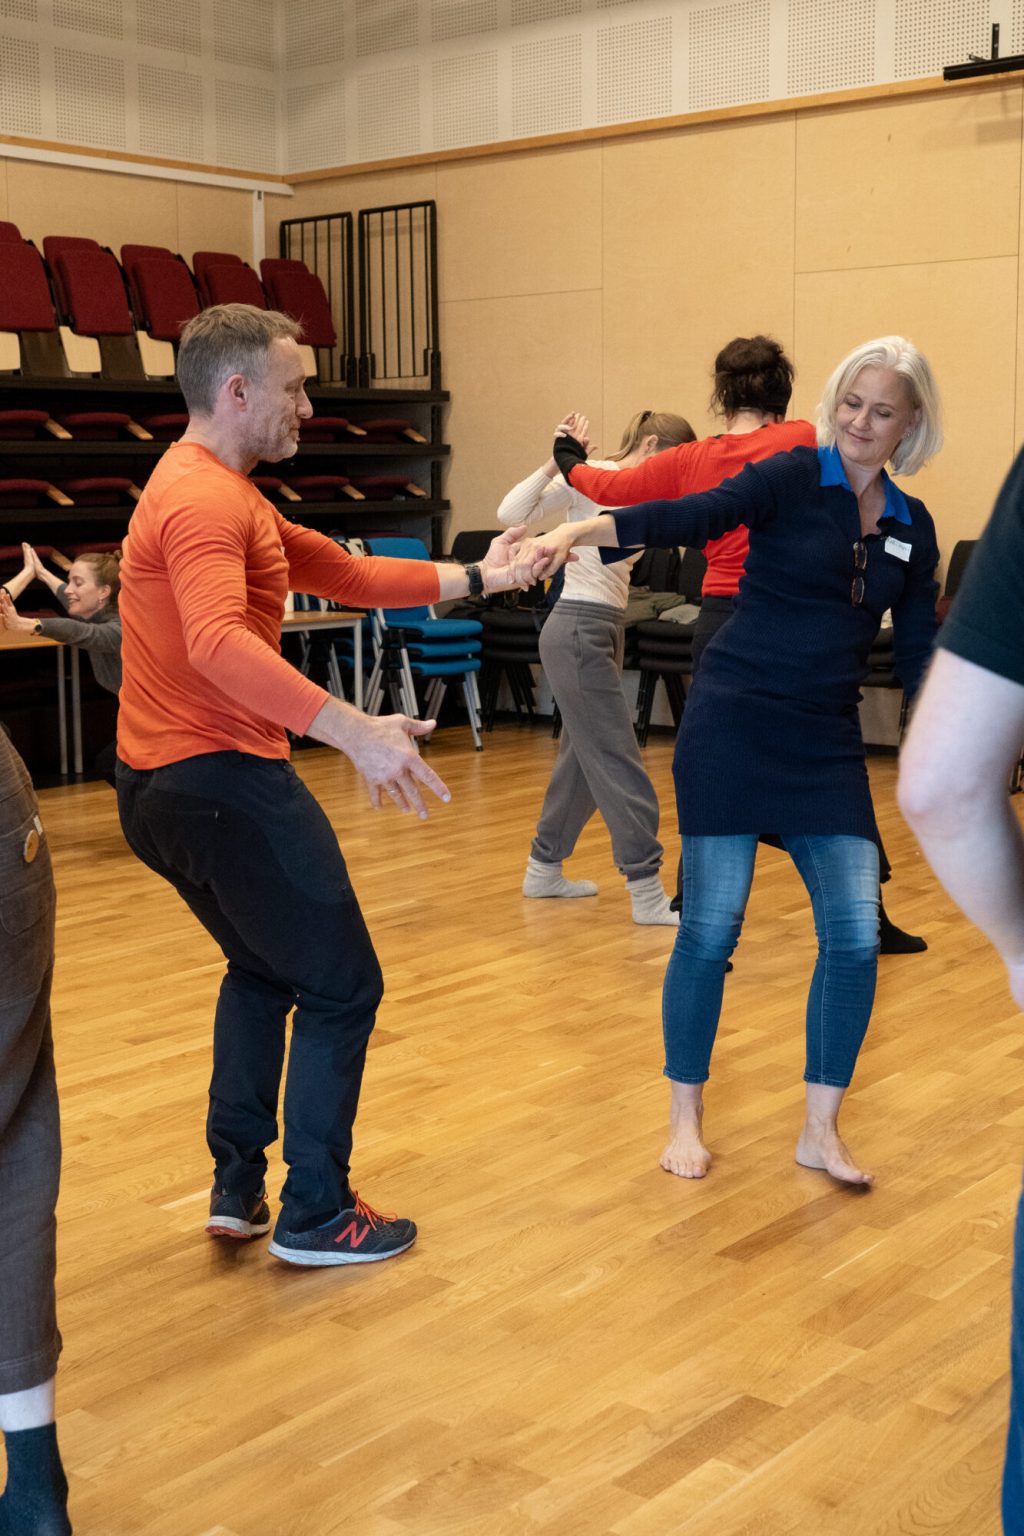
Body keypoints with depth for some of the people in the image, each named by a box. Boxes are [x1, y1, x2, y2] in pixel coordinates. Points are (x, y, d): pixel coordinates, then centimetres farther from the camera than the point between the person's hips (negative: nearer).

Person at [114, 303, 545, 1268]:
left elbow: (345, 575, 18)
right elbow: (218, 643, -36)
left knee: (262, 968, 27)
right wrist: (353, 730, -44)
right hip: (222, 780, -11)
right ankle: (314, 1216, 12)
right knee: (342, 989, 3)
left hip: (161, 788, 11)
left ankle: (237, 1188, 30)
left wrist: (473, 579, 17)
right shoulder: (206, 500, -18)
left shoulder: (219, 493, 16)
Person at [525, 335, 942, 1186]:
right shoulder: (793, 477, -4)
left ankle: (821, 1130, 16)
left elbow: (919, 653, 13)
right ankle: (685, 1118, 17)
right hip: (735, 723, -4)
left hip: (828, 740, 5)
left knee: (855, 934, -2)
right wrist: (580, 529, -35)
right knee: (712, 925, -2)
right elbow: (695, 515, -20)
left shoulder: (912, 527, 11)